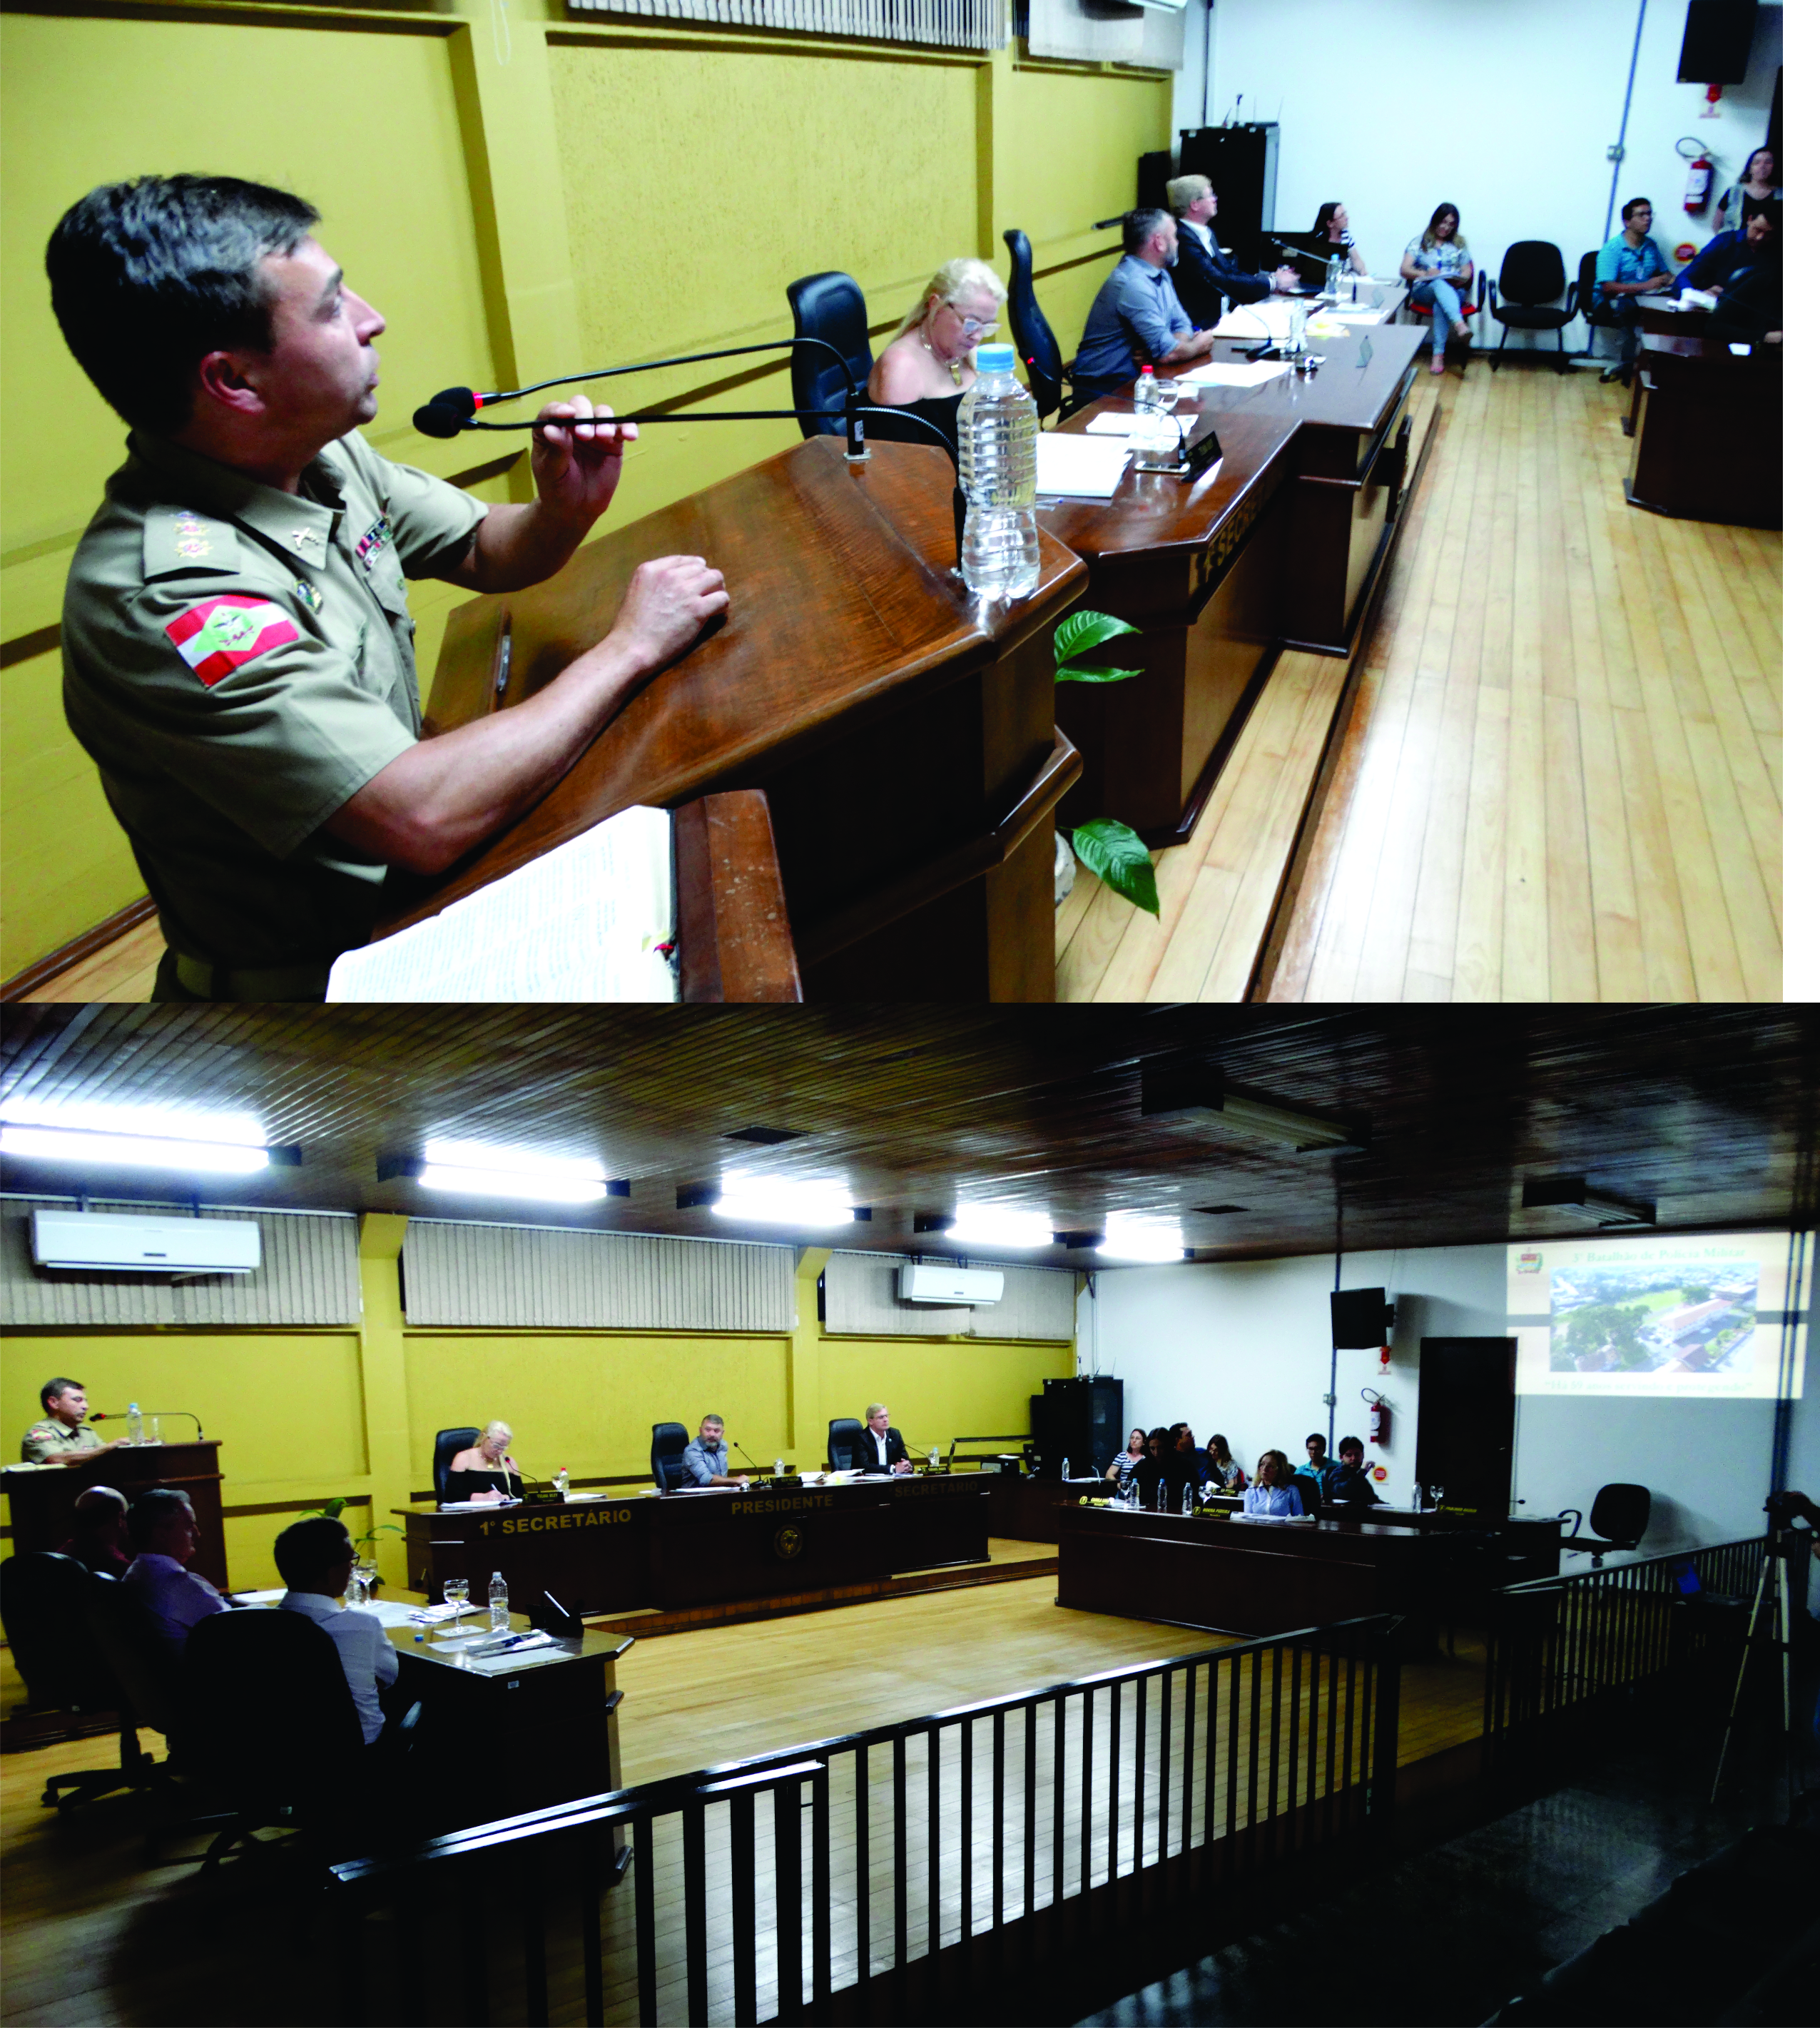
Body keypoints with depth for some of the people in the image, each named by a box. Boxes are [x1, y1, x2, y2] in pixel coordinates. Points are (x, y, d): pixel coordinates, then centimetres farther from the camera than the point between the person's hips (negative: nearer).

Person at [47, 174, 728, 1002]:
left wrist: (565, 511, -10)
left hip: (401, 887, 8)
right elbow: (424, 819, -35)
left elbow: (484, 552, 15)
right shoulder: (165, 596, -29)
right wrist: (628, 648, -23)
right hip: (318, 971, -8)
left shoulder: (322, 456, -2)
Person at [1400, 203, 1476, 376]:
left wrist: (1458, 280, -11)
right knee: (1439, 284, -39)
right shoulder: (1420, 241, 14)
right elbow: (1405, 270, 1)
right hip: (1424, 290, -1)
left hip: (1454, 291, 1)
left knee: (1440, 304, -38)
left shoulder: (1459, 244, 19)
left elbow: (1467, 274, 13)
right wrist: (1425, 274, -19)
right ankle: (1460, 325, -61)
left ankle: (1439, 354, -46)